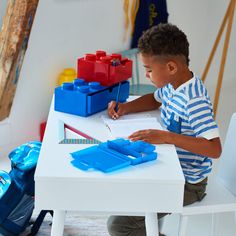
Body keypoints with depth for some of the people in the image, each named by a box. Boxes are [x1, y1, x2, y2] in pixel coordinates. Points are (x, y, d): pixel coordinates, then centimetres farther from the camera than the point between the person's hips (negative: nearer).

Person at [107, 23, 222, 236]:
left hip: (187, 184, -9)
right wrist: (126, 107, 4)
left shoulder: (195, 101, -29)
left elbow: (215, 149, -35)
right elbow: (155, 99, 21)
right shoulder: (172, 84, -1)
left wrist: (166, 137, -38)